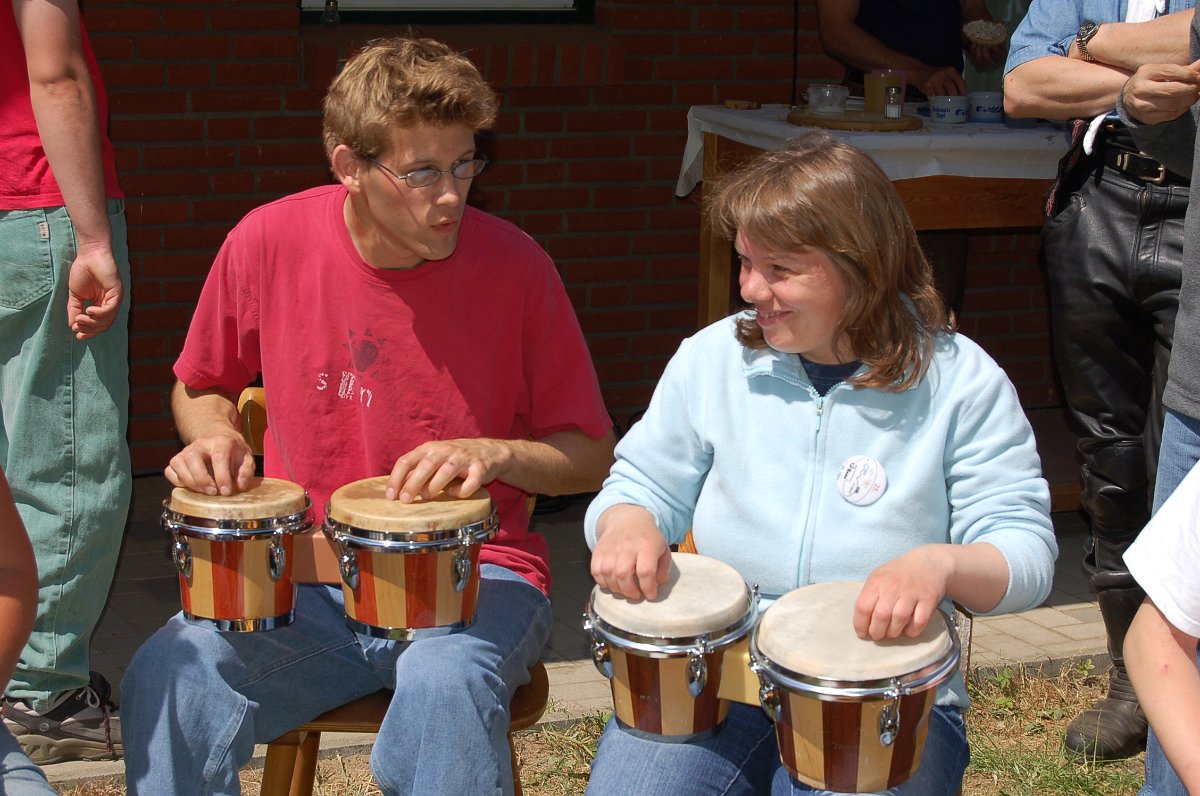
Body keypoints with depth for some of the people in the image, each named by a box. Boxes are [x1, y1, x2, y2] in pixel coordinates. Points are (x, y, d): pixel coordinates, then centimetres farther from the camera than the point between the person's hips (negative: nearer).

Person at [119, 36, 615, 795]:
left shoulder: (512, 264, -10)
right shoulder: (269, 242, -5)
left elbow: (591, 457, 0)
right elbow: (201, 387, 16)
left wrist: (494, 455, -18)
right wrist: (215, 436, -7)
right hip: (307, 577, 2)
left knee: (444, 685, -36)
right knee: (168, 677, -27)